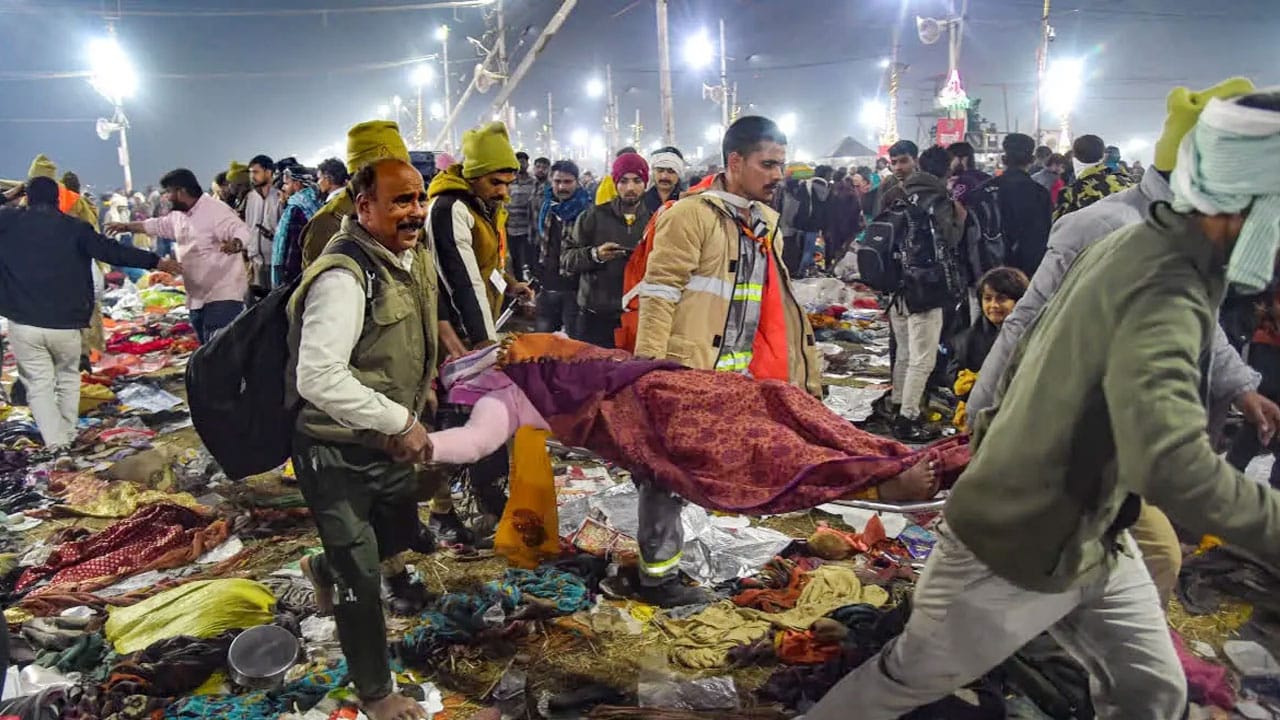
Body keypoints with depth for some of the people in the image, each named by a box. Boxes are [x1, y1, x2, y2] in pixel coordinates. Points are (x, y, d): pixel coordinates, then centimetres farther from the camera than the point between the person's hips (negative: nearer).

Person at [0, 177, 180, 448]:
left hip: (23, 323, 0)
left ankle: (56, 440, -2)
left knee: (38, 383, 7)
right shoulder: (75, 227, -2)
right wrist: (156, 261, 0)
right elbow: (113, 251, -5)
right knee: (68, 377, 20)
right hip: (65, 324, 0)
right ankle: (68, 434, 21)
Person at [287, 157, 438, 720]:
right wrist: (400, 420, -27)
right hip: (337, 452, -8)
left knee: (400, 536, 27)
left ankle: (325, 568, 58)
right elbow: (318, 377, -34)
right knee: (362, 579, 5)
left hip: (388, 441, 9)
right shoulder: (343, 277, -28)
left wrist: (422, 387, 14)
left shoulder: (415, 257, 1)